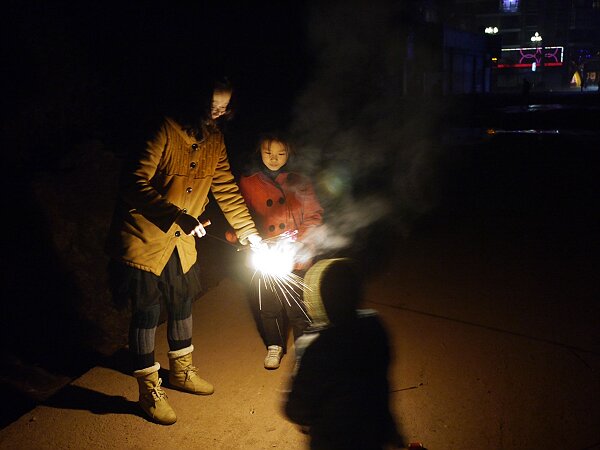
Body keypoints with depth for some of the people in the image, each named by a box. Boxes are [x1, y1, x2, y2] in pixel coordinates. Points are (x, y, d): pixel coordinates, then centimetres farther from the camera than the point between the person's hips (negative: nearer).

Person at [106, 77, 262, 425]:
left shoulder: (215, 141, 1)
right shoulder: (164, 131, -21)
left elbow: (226, 189, 7)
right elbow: (135, 183, -26)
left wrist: (249, 231, 1)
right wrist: (177, 215, -34)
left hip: (181, 241, 7)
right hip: (143, 238, -7)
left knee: (182, 303, 18)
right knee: (147, 312, 1)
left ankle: (182, 371, 40)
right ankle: (150, 391, 18)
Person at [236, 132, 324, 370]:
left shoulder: (301, 183, 4)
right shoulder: (247, 183, 2)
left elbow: (314, 216, 3)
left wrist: (298, 241, -12)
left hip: (295, 261, -1)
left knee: (297, 307, 3)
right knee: (269, 308, 12)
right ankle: (274, 346, 35)